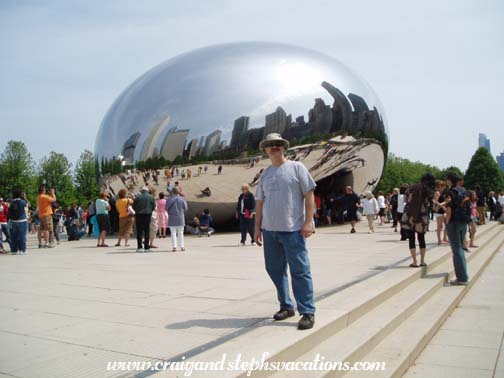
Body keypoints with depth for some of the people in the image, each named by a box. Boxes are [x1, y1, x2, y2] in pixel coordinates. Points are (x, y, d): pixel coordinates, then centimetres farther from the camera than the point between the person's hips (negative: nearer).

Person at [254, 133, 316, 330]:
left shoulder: (296, 167, 0)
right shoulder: (265, 174, 14)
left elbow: (309, 195, -4)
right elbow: (260, 202, 16)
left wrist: (308, 221, -11)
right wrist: (257, 227, 11)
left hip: (292, 230, -6)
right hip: (269, 230, 6)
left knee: (300, 271, -4)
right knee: (275, 269, 11)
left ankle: (307, 312, 4)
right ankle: (286, 306, 26)